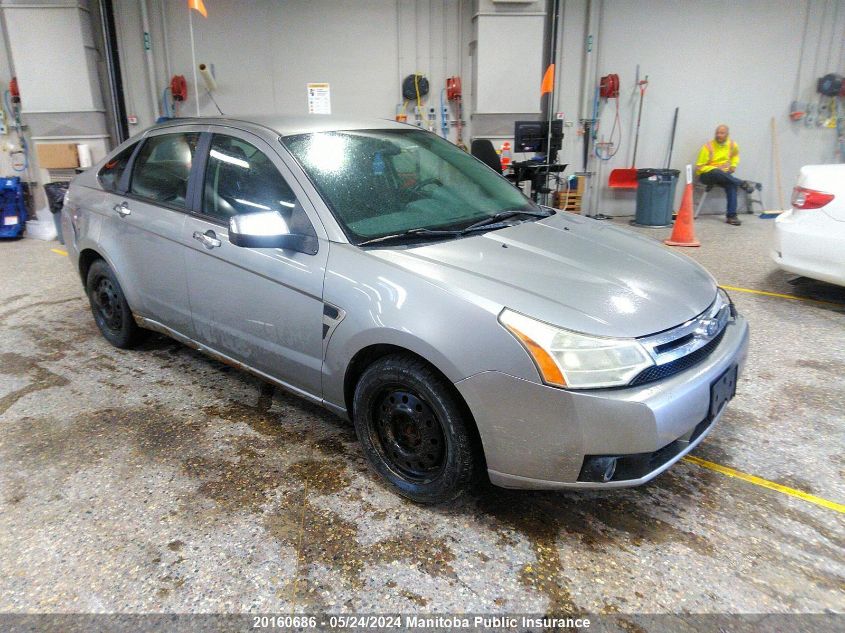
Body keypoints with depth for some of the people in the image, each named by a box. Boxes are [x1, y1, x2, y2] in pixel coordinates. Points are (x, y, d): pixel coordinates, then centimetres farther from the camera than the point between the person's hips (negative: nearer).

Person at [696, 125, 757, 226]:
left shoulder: (732, 144, 5)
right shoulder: (708, 147, -10)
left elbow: (735, 155, 29)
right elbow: (699, 167, -8)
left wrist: (733, 165, 10)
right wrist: (716, 169, -18)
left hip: (724, 174, 4)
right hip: (706, 175, -4)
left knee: (731, 185, -30)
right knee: (717, 173, -40)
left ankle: (731, 216, -30)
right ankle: (743, 183, -27)